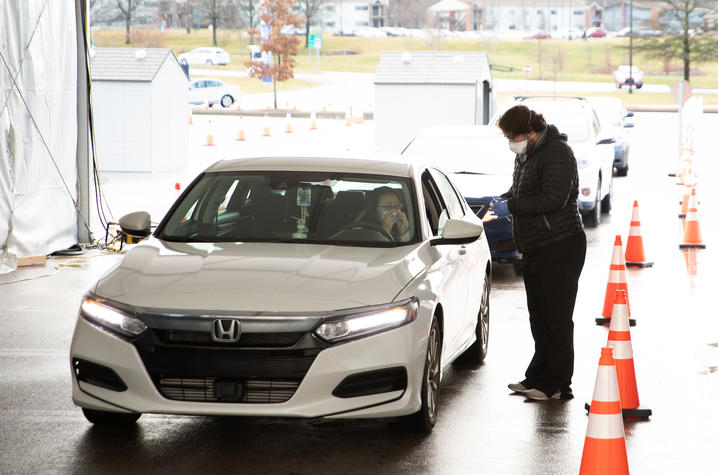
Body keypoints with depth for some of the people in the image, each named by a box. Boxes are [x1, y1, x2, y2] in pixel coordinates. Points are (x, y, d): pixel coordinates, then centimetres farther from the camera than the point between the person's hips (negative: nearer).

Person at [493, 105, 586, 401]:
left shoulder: (557, 153, -15)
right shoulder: (526, 154, 15)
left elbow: (553, 199, -23)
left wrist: (511, 206, -20)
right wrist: (504, 199, 6)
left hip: (559, 246, -10)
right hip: (535, 249, 10)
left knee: (557, 318, -6)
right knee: (539, 318, 14)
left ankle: (557, 385, -3)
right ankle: (537, 378, 22)